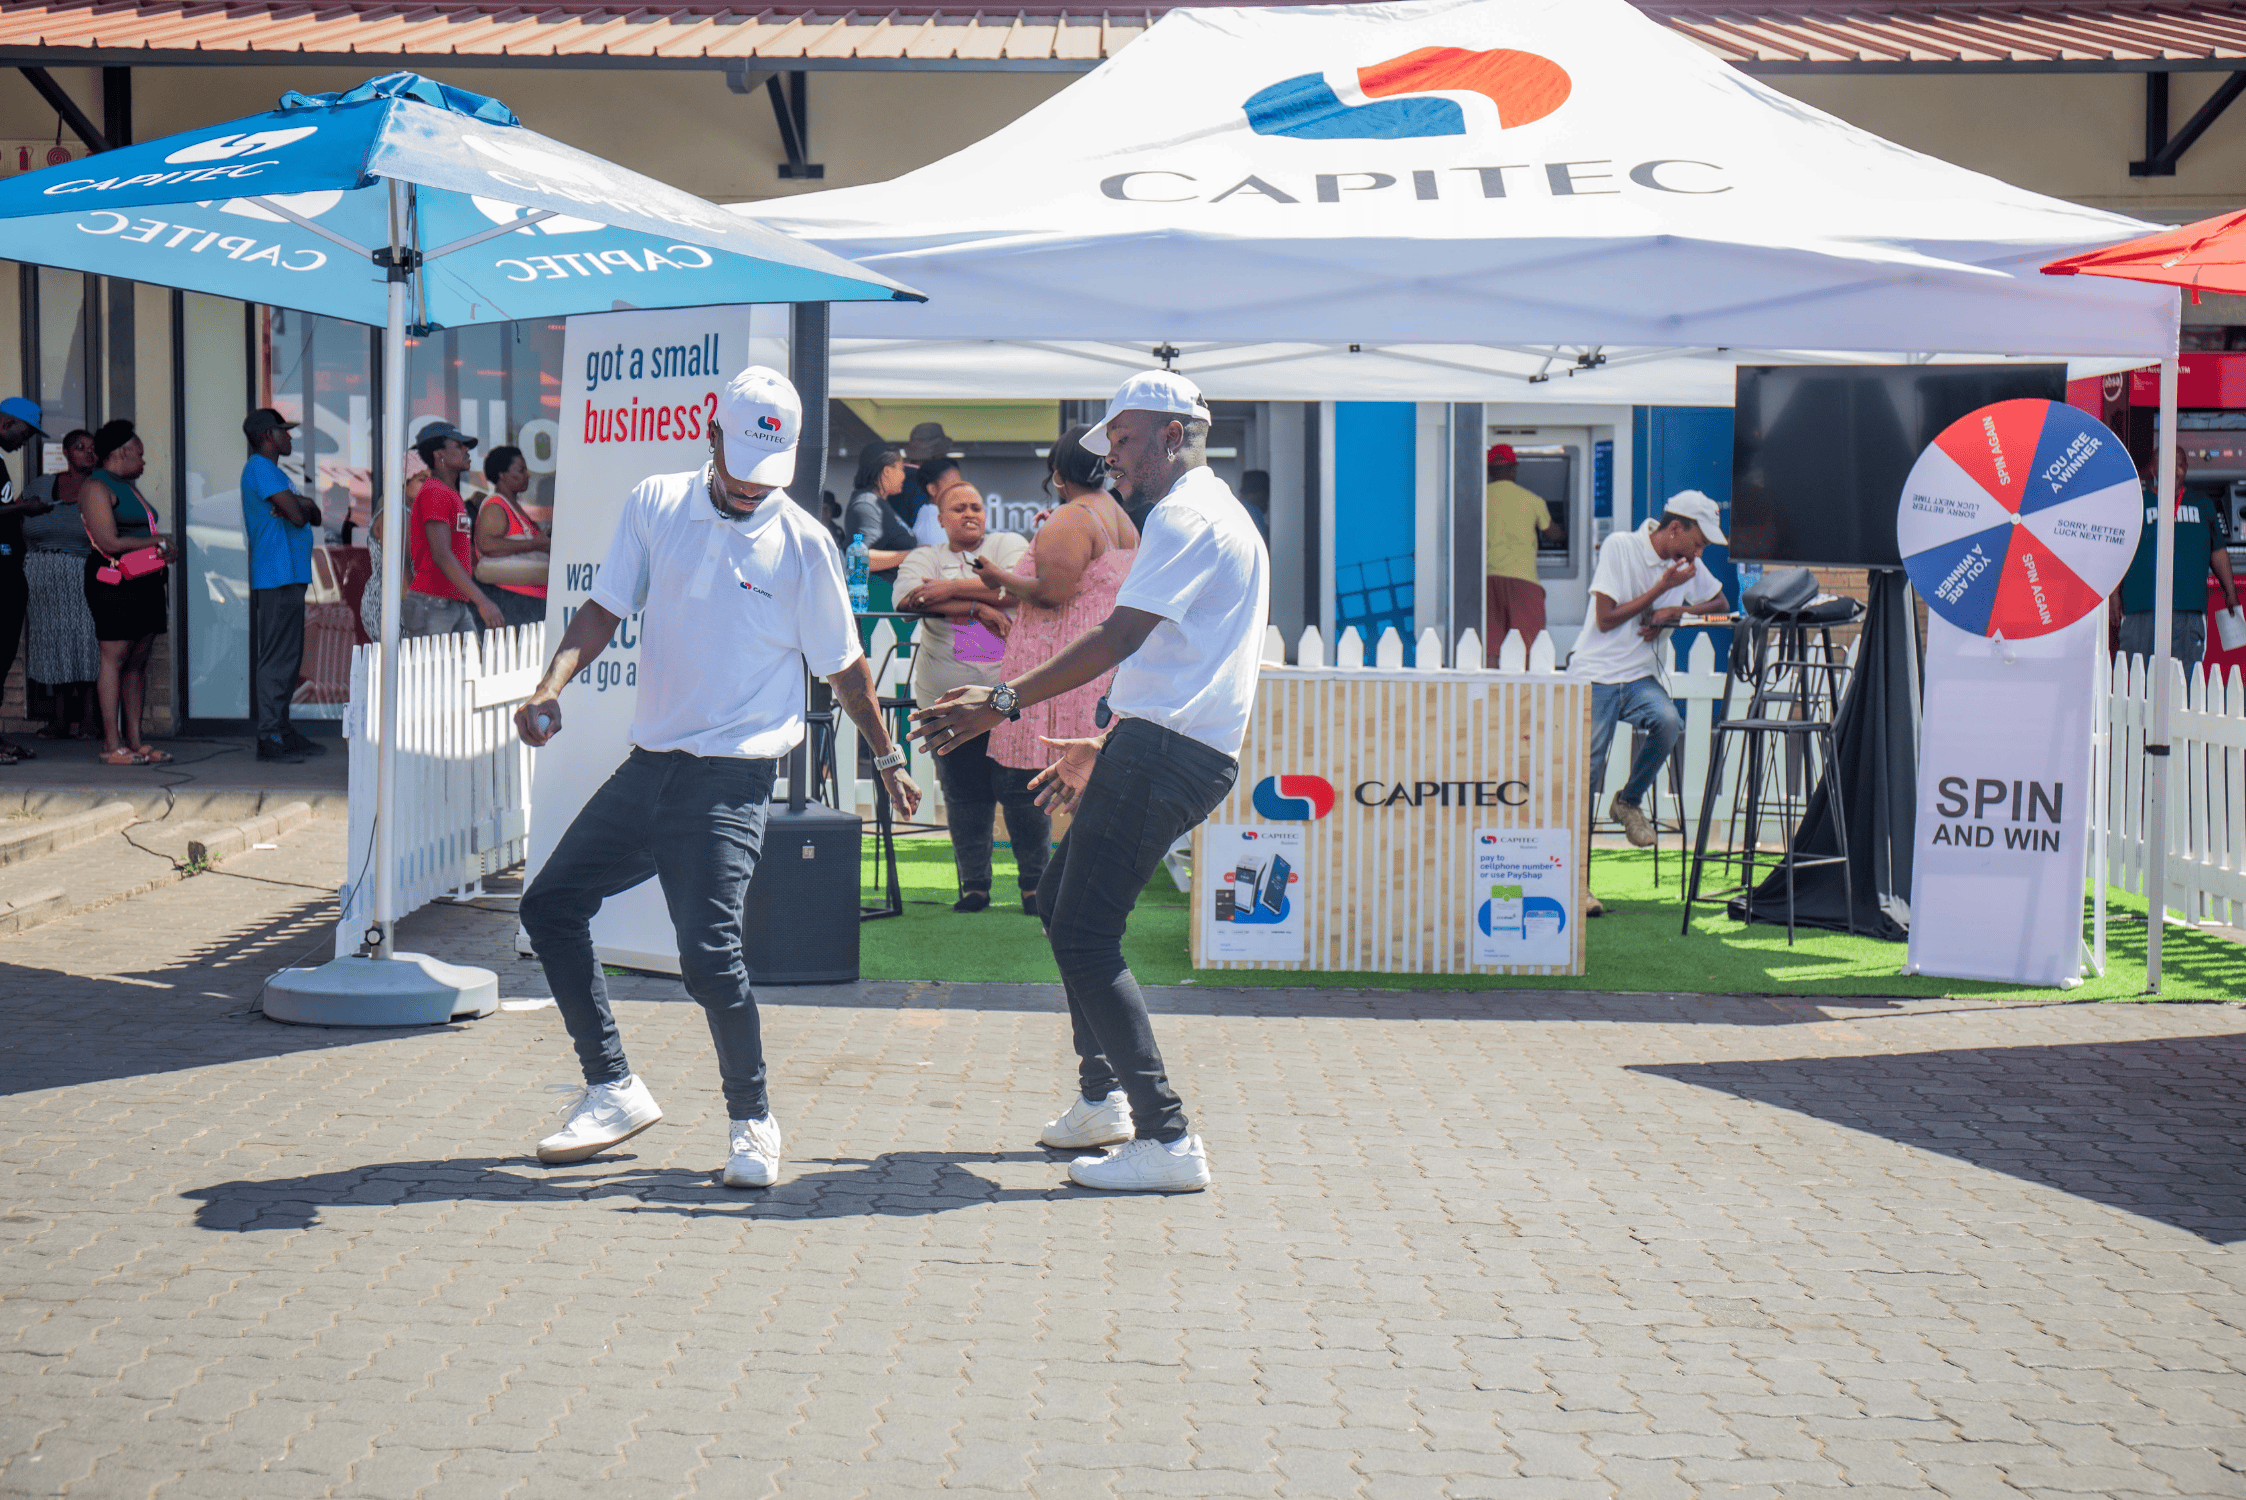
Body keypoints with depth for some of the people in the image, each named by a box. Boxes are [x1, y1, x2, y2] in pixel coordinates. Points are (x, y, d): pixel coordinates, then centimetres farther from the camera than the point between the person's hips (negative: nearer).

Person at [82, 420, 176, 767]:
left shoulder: (129, 487, 22)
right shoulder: (96, 489, -8)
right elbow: (109, 542, -17)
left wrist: (166, 550, 9)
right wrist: (155, 541, -8)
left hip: (145, 582, 9)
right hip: (115, 584, -9)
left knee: (138, 662, 7)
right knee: (114, 658, -8)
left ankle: (135, 741, 9)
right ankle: (112, 745, -8)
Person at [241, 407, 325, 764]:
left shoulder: (273, 471, 23)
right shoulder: (260, 468, -10)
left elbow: (313, 516, 18)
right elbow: (297, 516, -19)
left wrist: (300, 507, -3)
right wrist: (300, 507, 4)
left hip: (289, 576, 11)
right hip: (277, 577, -11)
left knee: (287, 659, 13)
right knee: (277, 658, -11)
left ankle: (282, 731, 17)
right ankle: (269, 738, -11)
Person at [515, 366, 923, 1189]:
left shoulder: (802, 543, -5)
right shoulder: (655, 504, 4)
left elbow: (844, 666, 5)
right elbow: (605, 608, 6)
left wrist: (887, 758, 12)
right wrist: (552, 686, -10)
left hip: (730, 779, -5)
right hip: (650, 762, 6)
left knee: (708, 951, -16)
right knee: (550, 904, 8)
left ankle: (753, 1122, 5)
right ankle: (613, 1090, 19)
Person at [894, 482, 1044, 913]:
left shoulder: (1008, 545, 12)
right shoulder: (922, 558, 15)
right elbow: (910, 598, -7)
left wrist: (952, 589, -10)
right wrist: (979, 607, -12)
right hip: (948, 695, 1)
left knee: (1022, 789, -6)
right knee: (963, 794, 1)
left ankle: (1034, 882, 4)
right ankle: (974, 885, 12)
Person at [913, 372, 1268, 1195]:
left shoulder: (1188, 516, -10)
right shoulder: (1217, 517, 24)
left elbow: (1116, 638, -17)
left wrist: (1003, 702, -14)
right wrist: (1103, 747, 32)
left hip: (1161, 755, -11)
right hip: (1185, 754, 11)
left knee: (1084, 934, -14)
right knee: (1062, 896, 22)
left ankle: (1167, 1140, -17)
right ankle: (1102, 1098, 28)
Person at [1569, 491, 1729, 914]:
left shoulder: (1687, 564, 8)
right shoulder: (1620, 547, -8)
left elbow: (1720, 603, 17)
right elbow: (1606, 618, -11)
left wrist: (1674, 612, -2)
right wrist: (1662, 587, -14)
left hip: (1640, 677, 4)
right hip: (1595, 676, -4)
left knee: (1668, 722, -29)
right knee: (1585, 773, -11)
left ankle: (1629, 803, -3)